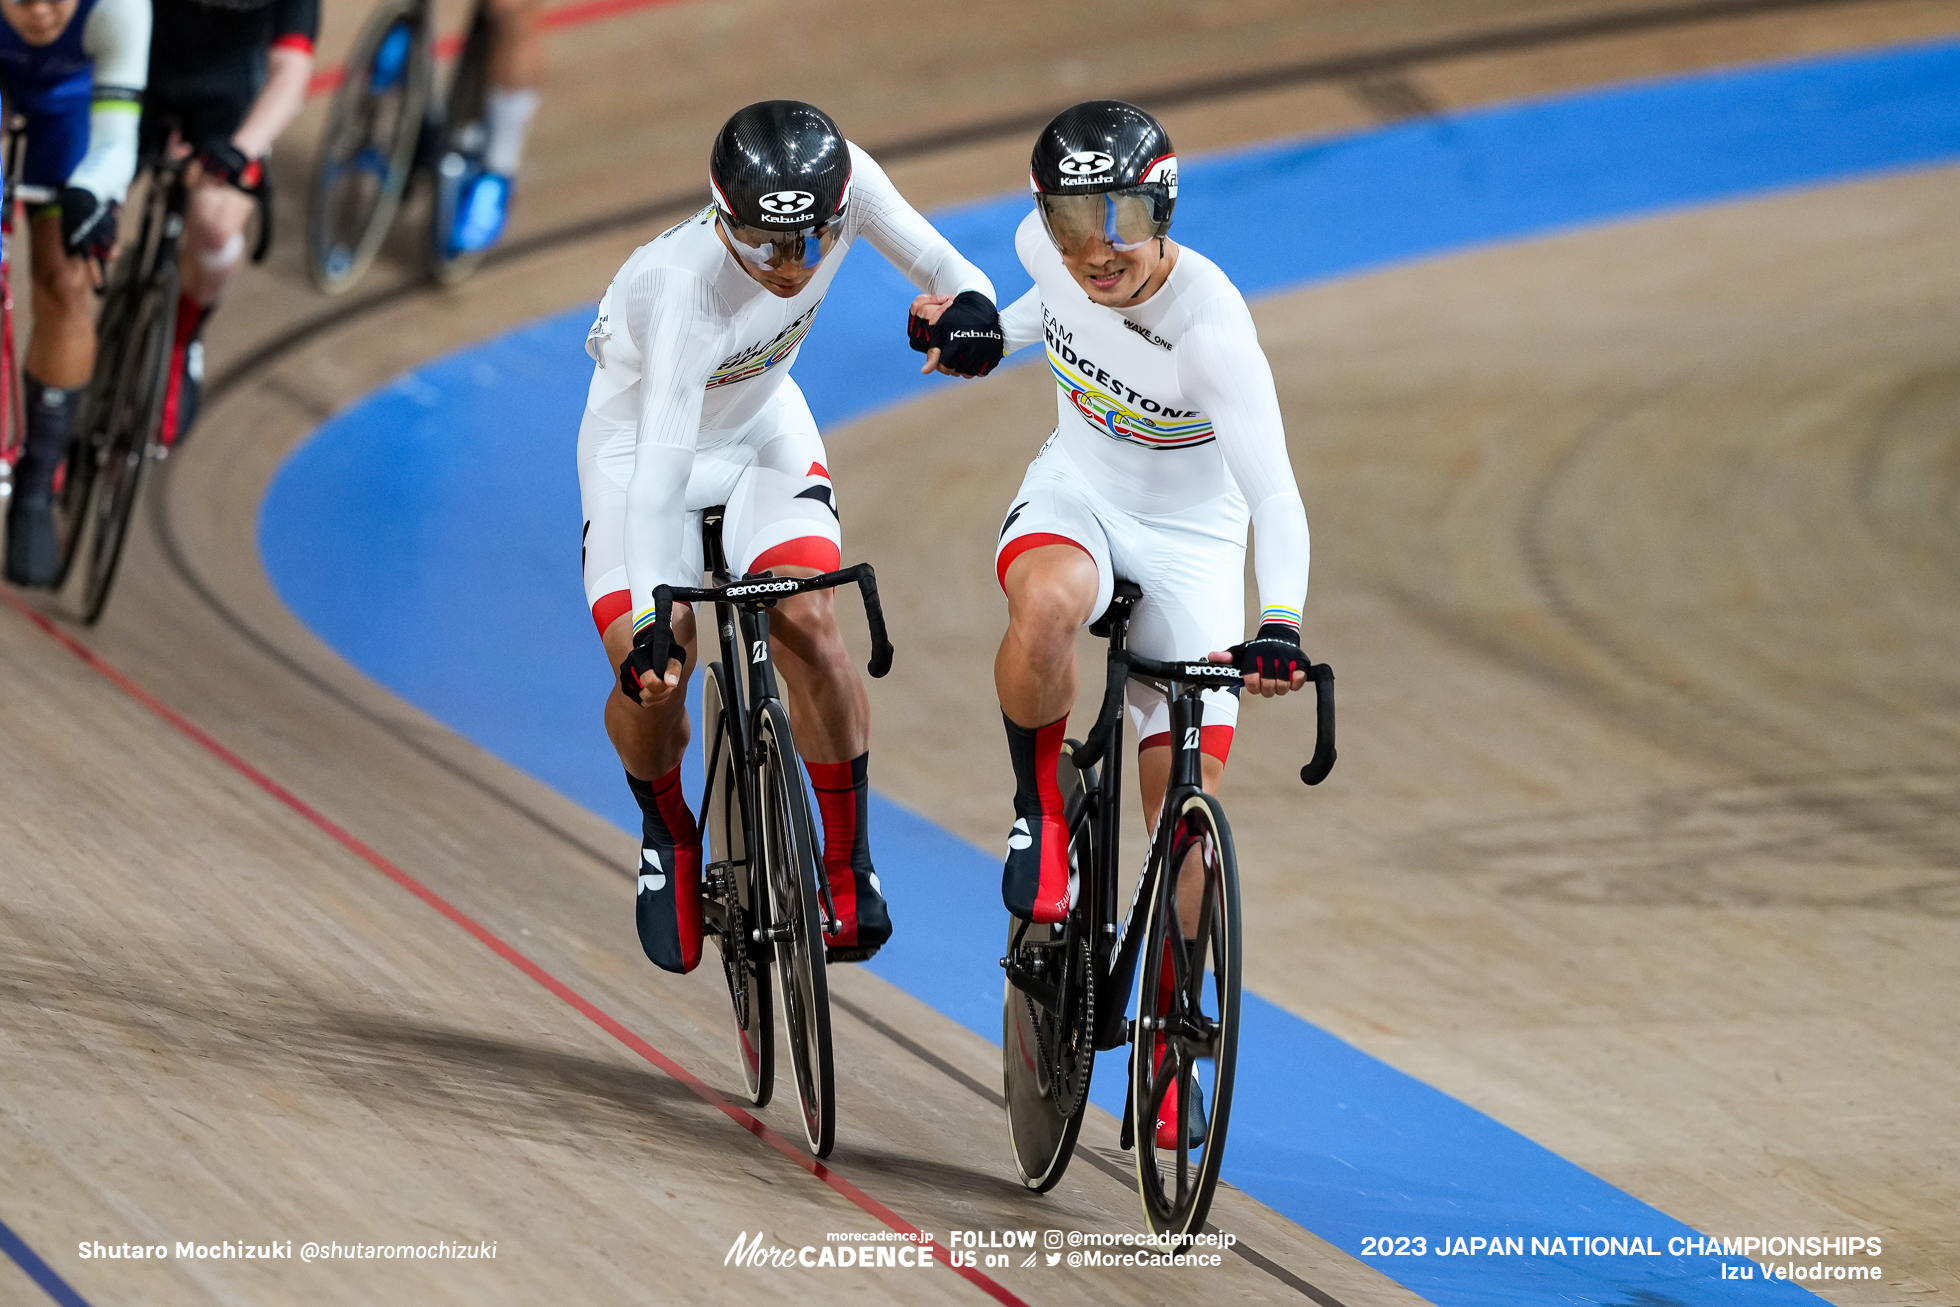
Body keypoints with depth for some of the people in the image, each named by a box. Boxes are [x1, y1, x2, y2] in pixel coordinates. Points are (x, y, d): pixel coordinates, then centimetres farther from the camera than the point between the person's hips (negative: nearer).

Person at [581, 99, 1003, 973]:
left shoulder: (846, 181, -28)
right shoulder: (682, 285, -40)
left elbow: (934, 262, -12)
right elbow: (661, 465, -43)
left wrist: (968, 303, -37)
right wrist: (650, 626, -51)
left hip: (763, 433, 3)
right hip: (641, 443, -3)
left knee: (805, 618, -22)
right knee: (649, 672, -17)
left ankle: (849, 863, -8)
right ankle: (667, 834, 15)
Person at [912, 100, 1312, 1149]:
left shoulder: (1209, 326, -32)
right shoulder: (1046, 247, -18)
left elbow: (1273, 492, -38)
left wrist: (1281, 628, -51)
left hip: (1190, 542, -2)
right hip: (1076, 495, 2)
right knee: (1046, 604, -37)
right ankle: (1042, 811, -10)